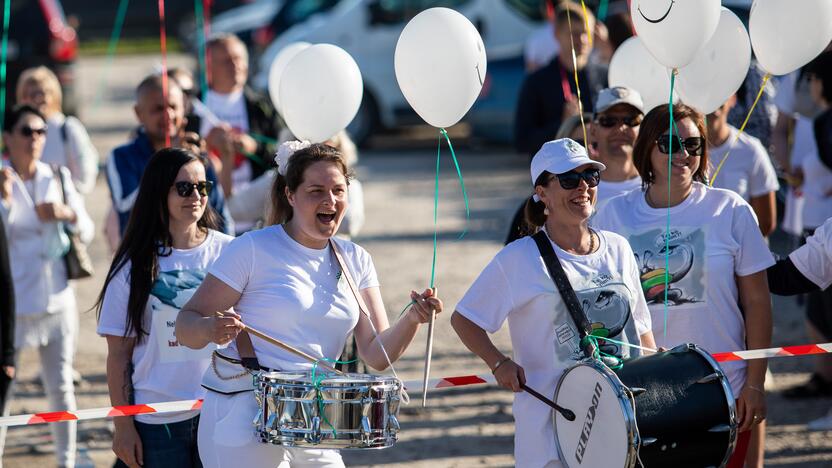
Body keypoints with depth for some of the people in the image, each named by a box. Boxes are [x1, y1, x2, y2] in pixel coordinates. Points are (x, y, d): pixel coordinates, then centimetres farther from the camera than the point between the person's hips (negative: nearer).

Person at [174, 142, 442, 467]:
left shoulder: (355, 261, 9)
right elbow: (185, 326, -8)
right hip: (244, 421, -5)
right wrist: (211, 329, -31)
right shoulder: (254, 249, -7)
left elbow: (377, 355, 4)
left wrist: (412, 320, -15)